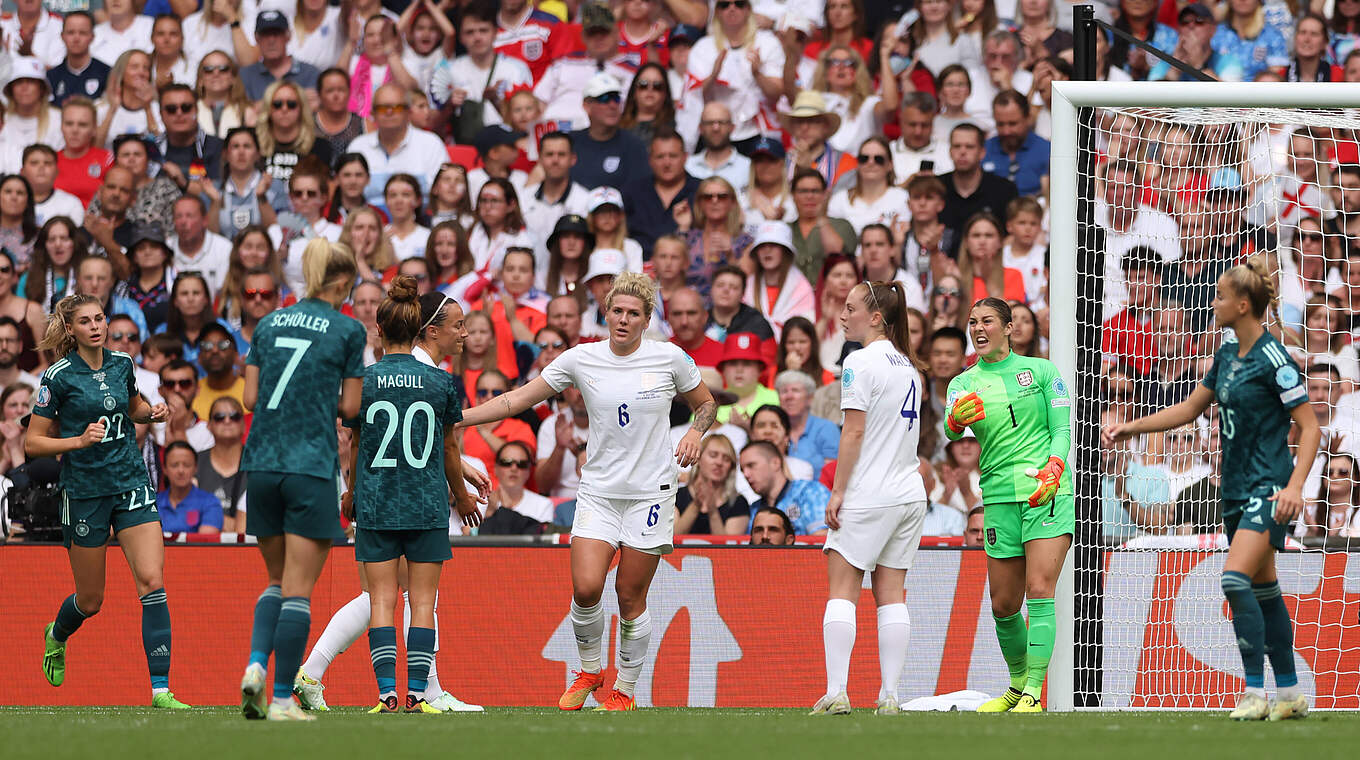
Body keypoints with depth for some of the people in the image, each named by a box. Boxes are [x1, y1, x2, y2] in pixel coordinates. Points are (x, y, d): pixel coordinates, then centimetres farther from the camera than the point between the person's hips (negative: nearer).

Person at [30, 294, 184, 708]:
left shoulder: (122, 364, 5)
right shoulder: (59, 377, -9)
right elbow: (32, 443, -6)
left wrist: (152, 413, 4)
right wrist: (80, 440, -20)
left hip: (132, 485, 3)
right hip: (84, 493, -3)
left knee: (152, 581, -13)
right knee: (90, 600, 8)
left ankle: (160, 689, -15)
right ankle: (56, 636, 45)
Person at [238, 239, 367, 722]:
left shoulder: (269, 324, 11)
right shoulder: (348, 330, -2)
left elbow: (251, 397, 9)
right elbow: (350, 407, 0)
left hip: (260, 464, 5)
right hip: (312, 465, -5)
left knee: (278, 580, 18)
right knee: (298, 589, -1)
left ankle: (256, 664, -5)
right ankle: (282, 698, -4)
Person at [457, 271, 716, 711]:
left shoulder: (670, 359, -2)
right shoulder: (581, 360, -1)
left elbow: (705, 403, 14)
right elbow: (519, 400, 1)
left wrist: (695, 433, -8)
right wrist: (455, 419, -6)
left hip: (650, 493, -1)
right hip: (599, 490, 1)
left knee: (630, 596, -1)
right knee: (585, 588, -14)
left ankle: (625, 691, 16)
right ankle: (589, 671, 11)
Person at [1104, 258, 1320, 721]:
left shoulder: (1273, 360, -14)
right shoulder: (1227, 356, 11)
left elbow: (1310, 427, -13)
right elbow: (1190, 409, 22)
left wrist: (1295, 487, -23)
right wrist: (1129, 428, 17)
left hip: (1267, 489, -9)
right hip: (1237, 490, 9)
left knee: (1236, 579, -20)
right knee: (1262, 590, 11)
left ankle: (1255, 694, -19)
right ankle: (1290, 695, 18)